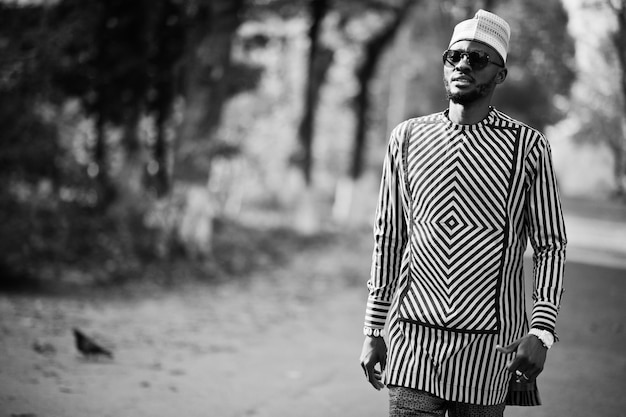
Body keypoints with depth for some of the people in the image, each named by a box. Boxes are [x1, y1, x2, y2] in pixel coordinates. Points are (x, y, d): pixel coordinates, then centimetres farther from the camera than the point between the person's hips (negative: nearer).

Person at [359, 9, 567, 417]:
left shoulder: (527, 146, 0)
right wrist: (373, 330, 10)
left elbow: (550, 246, 2)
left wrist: (542, 330, -10)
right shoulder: (408, 137, 7)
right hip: (414, 334, 1)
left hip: (491, 340, -1)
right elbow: (388, 239, 12)